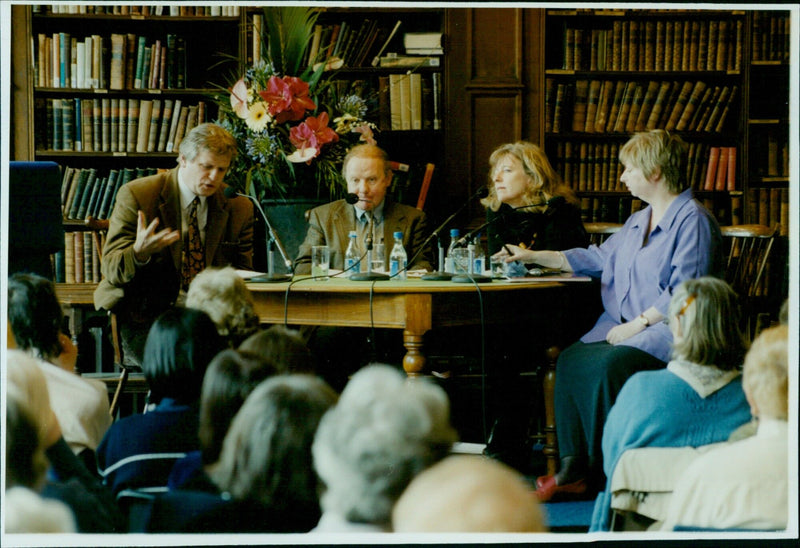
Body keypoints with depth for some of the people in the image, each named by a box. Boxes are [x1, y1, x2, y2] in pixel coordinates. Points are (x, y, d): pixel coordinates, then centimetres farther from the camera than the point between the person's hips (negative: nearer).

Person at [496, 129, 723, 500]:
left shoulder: (692, 221, -8)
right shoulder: (638, 221, 22)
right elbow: (598, 258, 34)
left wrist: (638, 325, -18)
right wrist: (533, 257, 31)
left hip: (668, 331, -9)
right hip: (623, 327, 9)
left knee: (608, 365, -31)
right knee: (570, 360, -13)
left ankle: (608, 470, -21)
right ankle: (574, 468, -15)